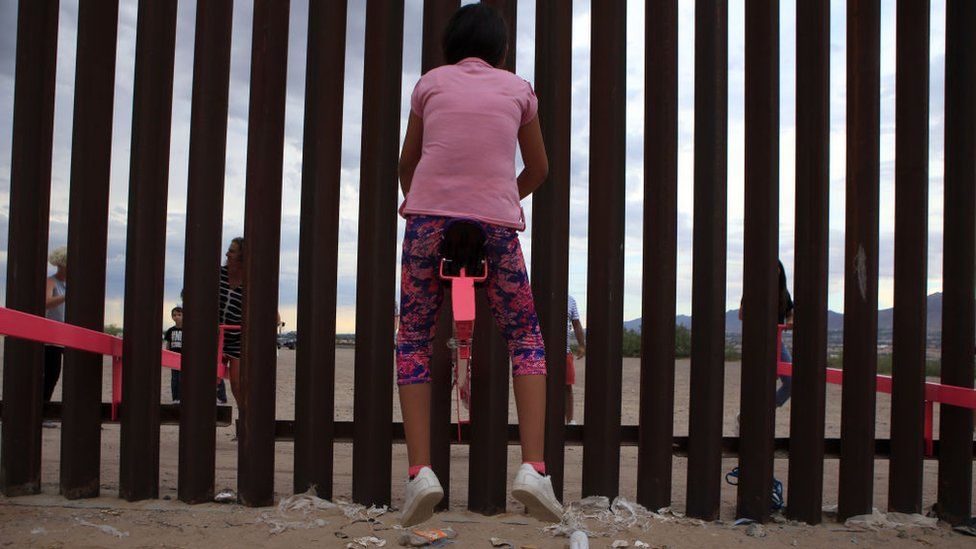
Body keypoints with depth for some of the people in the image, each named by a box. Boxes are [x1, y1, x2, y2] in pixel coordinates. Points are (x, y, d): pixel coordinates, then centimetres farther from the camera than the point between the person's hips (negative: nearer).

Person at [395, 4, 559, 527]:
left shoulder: (430, 82, 16)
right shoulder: (518, 88, 16)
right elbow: (538, 168, 25)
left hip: (430, 215, 0)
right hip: (496, 222, 0)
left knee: (412, 340, 10)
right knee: (526, 338, 13)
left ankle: (420, 470, -3)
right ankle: (532, 468, 0)